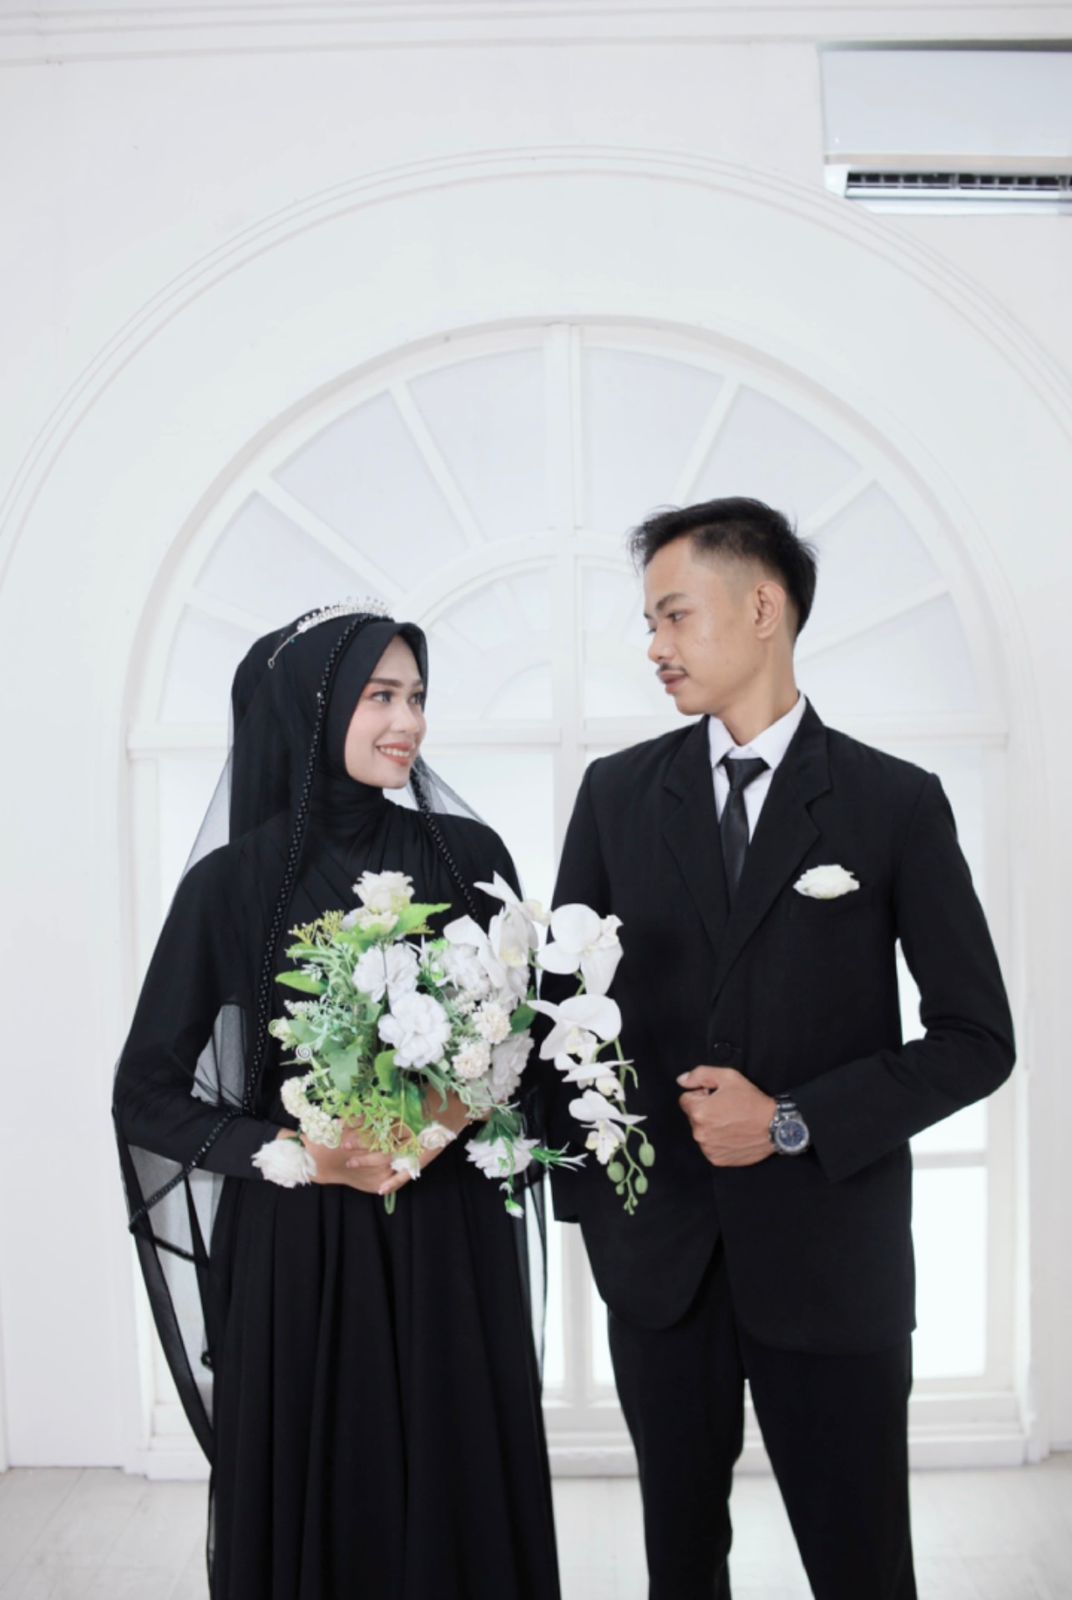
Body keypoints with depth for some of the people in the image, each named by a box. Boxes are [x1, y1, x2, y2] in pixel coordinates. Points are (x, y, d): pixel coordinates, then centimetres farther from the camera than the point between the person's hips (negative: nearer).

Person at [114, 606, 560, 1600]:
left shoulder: (467, 855, 0)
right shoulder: (232, 883, -5)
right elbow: (146, 1095, 0)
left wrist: (461, 1111, -12)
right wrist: (290, 1150, -13)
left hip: (453, 1244, 2)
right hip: (297, 1252, -1)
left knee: (463, 1498, 10)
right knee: (315, 1503, 11)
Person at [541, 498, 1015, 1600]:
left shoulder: (896, 804, -5)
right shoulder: (617, 793, 2)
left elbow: (977, 1036, -3)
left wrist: (795, 1122, -13)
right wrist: (581, 1198, 0)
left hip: (831, 1252, -2)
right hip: (657, 1250, 3)